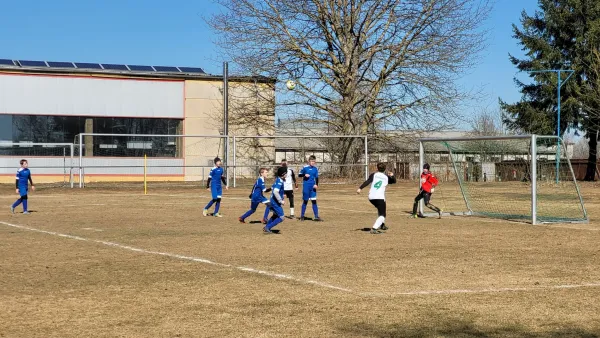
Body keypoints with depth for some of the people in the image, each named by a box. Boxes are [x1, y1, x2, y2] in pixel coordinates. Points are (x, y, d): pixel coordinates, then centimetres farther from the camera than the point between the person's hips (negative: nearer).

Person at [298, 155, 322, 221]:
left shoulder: (315, 169, 6)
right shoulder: (305, 168, -3)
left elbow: (316, 178, 9)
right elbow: (299, 175, 2)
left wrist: (316, 184, -8)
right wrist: (304, 175, -17)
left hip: (313, 187, 3)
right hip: (306, 187, -3)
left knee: (314, 201, -1)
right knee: (305, 201, 4)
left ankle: (316, 217, -1)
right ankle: (302, 216, 17)